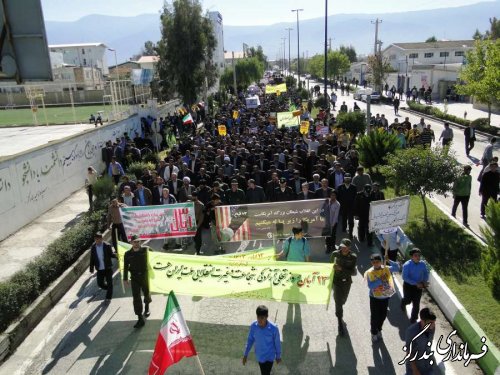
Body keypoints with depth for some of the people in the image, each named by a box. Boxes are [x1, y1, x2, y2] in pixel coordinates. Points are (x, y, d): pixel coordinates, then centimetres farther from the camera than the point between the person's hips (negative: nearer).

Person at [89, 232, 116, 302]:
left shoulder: (107, 246, -11)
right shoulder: (93, 247, -3)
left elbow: (111, 254, -1)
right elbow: (92, 259, 4)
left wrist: (116, 255, -23)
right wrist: (91, 268, 6)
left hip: (108, 268, -3)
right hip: (99, 269, 3)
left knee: (109, 283, 2)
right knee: (100, 284, 7)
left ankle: (108, 298, 19)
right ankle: (109, 289, 37)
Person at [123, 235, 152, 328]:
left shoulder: (145, 250, -5)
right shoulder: (128, 254, -2)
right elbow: (125, 267, 2)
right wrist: (125, 278, 2)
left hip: (144, 276, 0)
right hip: (134, 278, 0)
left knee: (146, 293, 18)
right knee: (136, 298, -3)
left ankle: (147, 307, 49)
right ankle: (140, 319, 1)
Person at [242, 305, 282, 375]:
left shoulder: (273, 328, -28)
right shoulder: (253, 326, -20)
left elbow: (277, 343, -12)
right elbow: (250, 340, -4)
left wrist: (278, 356, 0)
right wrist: (245, 354, -1)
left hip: (269, 356, -3)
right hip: (259, 355, 3)